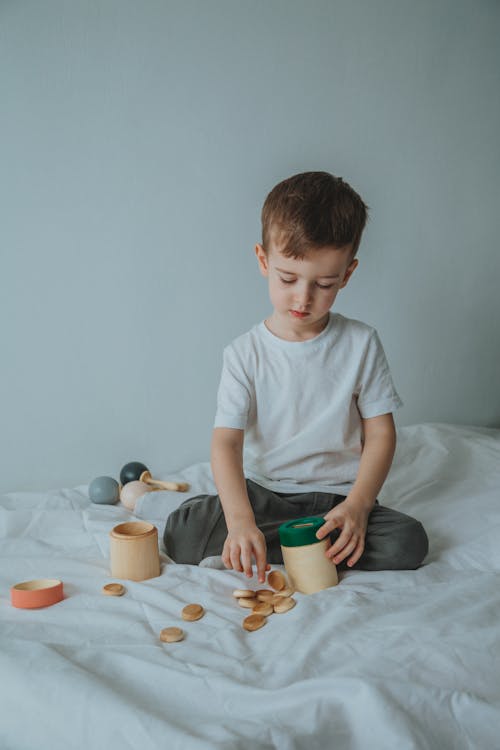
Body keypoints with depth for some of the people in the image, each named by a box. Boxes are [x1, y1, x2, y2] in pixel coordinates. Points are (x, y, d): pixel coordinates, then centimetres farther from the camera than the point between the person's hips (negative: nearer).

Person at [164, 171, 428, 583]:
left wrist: (357, 505, -18)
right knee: (182, 533, -23)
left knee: (408, 542, -25)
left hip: (339, 494, 1)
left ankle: (277, 542, -11)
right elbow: (226, 442, -15)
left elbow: (380, 433, -2)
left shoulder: (361, 344, -4)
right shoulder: (246, 353, -7)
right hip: (263, 493, -1)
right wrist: (239, 519, -32)